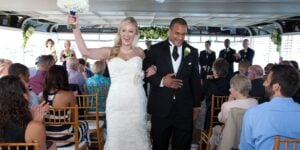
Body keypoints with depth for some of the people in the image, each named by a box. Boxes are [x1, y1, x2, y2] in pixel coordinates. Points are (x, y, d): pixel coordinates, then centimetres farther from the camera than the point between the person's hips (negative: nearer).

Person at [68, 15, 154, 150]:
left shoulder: (140, 52, 9)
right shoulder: (109, 52, 3)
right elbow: (85, 52, -12)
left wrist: (149, 72, 4)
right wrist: (75, 28, -16)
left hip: (136, 102, 1)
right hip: (116, 103, -1)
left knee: (137, 136, 9)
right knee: (116, 137, 3)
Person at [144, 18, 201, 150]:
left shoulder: (192, 52, 7)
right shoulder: (156, 49, 0)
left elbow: (195, 80, 10)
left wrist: (196, 104, 10)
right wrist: (161, 81, -17)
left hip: (184, 108, 2)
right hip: (161, 107, -1)